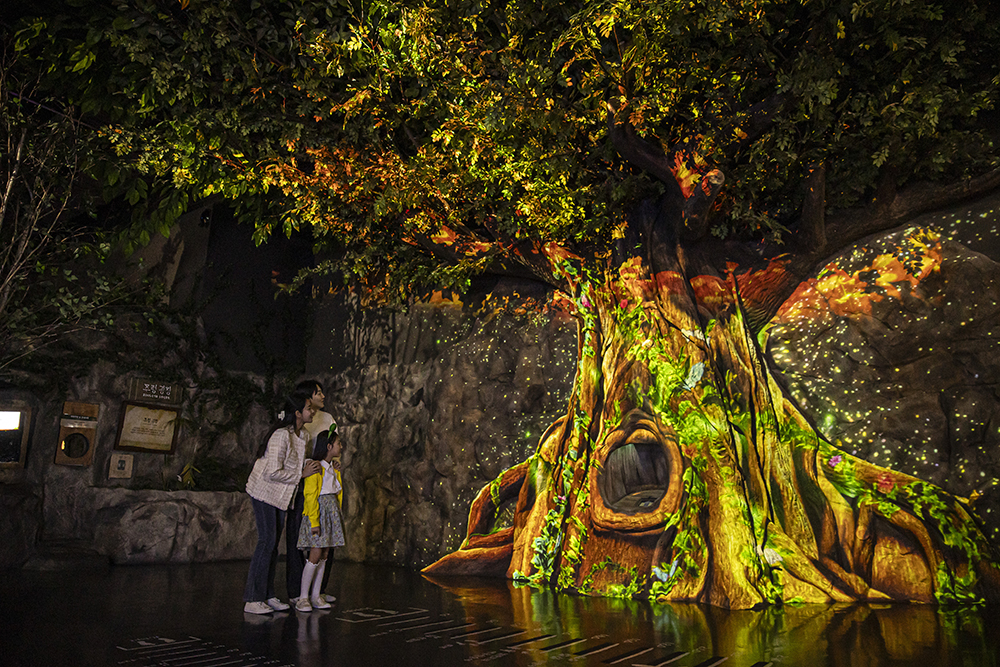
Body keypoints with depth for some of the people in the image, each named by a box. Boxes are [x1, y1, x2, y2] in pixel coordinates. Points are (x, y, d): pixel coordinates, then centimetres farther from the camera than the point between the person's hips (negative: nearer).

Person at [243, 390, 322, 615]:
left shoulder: (302, 434, 3)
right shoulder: (281, 436, -25)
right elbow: (272, 473, -27)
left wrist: (312, 466, 3)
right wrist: (301, 474, -20)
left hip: (281, 494, 9)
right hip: (265, 492, -8)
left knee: (274, 542, 10)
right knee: (267, 541, -9)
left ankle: (267, 595, 17)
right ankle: (252, 599, -1)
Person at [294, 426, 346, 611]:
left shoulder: (332, 468, 14)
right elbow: (310, 496, -16)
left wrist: (338, 517, 17)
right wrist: (314, 521, -19)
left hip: (331, 513, 8)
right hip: (319, 512, -8)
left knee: (324, 556, 8)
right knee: (315, 556, -8)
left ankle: (316, 596, 15)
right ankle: (303, 597, 1)